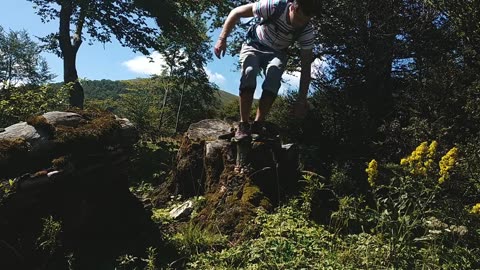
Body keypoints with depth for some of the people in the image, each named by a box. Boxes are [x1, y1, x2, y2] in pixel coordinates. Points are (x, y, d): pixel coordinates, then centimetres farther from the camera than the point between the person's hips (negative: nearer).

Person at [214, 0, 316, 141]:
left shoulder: (307, 31, -24)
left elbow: (306, 66, -19)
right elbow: (236, 12, -21)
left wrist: (301, 100, -24)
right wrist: (222, 39, -28)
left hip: (276, 53, 2)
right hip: (254, 46, -1)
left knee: (274, 75, -31)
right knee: (249, 72, -33)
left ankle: (257, 125, -24)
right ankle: (243, 124, -26)